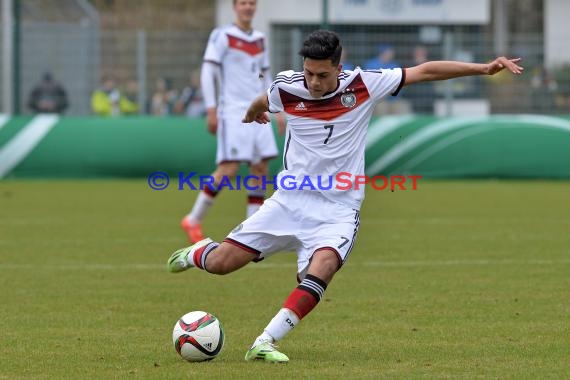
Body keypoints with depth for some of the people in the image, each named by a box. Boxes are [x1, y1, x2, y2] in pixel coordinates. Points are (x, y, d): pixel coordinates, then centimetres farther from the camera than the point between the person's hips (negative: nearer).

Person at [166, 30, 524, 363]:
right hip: (290, 200, 1)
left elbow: (425, 71, -6)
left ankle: (264, 343, -31)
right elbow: (260, 104, 19)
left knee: (322, 267, -32)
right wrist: (253, 114, 42)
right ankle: (197, 253, 33)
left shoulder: (363, 85, -10)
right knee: (221, 263, -4)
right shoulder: (287, 88, -7)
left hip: (337, 209, -1)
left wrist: (483, 68, -8)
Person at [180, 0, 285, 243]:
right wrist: (211, 110, -14)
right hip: (232, 112, -6)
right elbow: (207, 72, -7)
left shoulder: (260, 40, 15)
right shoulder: (222, 36, -4)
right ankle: (193, 220, 0)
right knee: (229, 169, -13)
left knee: (261, 168, -1)